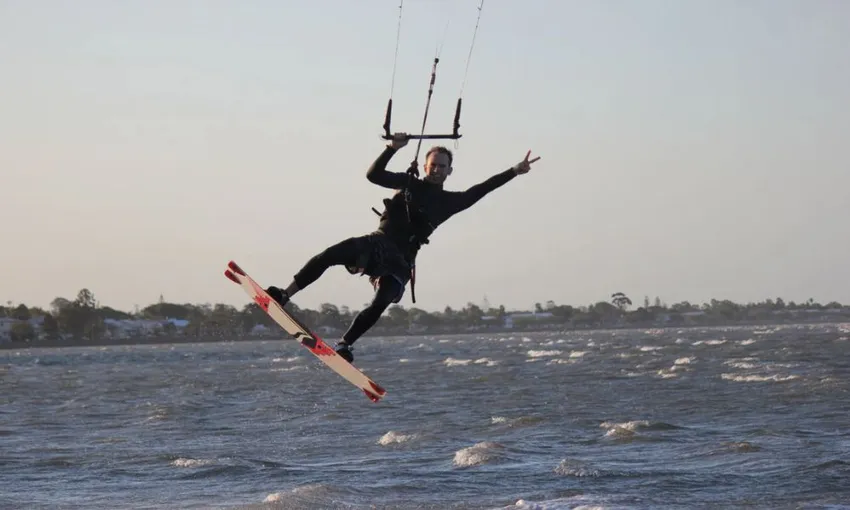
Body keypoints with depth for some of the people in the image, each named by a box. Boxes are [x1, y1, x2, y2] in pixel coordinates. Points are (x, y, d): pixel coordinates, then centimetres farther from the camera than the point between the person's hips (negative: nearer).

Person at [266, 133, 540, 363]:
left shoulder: (450, 201, 16)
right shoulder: (409, 183, 13)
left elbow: (481, 189, 14)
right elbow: (374, 174, 4)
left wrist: (514, 171, 10)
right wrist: (392, 148, -8)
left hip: (401, 260, 1)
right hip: (377, 243, -1)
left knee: (379, 305, -26)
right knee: (330, 255, -28)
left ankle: (343, 345, -14)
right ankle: (284, 295, -23)